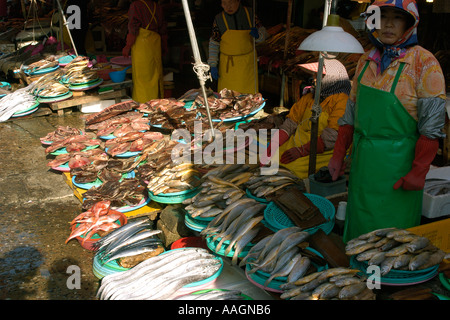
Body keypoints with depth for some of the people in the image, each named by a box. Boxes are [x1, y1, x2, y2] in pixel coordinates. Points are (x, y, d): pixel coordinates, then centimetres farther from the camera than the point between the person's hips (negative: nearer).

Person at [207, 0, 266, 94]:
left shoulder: (249, 13, -1)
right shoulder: (219, 19, -4)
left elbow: (262, 33, 6)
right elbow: (214, 43, 2)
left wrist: (257, 34, -18)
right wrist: (213, 66, -3)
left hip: (247, 62, 1)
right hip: (228, 64, -1)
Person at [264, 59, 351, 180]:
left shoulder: (341, 100, -11)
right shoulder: (310, 95, 12)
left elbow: (332, 137, -20)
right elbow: (291, 122, 10)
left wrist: (301, 151, -21)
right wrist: (272, 145, -5)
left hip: (323, 152, -7)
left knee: (294, 166, -27)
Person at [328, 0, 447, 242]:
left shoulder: (424, 63, -10)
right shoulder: (366, 60, 8)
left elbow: (432, 124, -13)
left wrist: (419, 172, -16)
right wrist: (338, 155, 10)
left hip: (397, 164, -5)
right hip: (363, 160, 6)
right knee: (359, 226, 16)